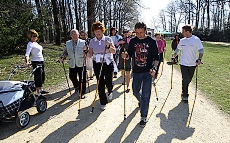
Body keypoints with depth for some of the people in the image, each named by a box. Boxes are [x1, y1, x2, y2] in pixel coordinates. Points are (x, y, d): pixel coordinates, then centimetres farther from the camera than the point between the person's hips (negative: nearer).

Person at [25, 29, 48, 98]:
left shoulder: (36, 42, 11)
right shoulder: (30, 44, -14)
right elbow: (27, 54, -26)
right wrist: (27, 62, -42)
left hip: (41, 62, 9)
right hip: (36, 62, -9)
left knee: (42, 77, 18)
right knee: (38, 78, -6)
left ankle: (41, 90, 33)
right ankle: (39, 94, 0)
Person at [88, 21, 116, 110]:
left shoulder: (108, 39, -2)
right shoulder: (92, 41, 3)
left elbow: (114, 51, -5)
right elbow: (90, 54, 4)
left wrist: (109, 46, -22)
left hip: (108, 64, -1)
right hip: (97, 64, 2)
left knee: (108, 82, -1)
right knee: (100, 84, 4)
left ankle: (110, 91, 39)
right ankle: (103, 103, 20)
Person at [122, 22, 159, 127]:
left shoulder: (151, 41, -4)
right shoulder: (133, 41, 3)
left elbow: (156, 57, 0)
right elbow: (130, 55, 8)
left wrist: (154, 68, -14)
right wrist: (125, 55, -15)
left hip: (147, 71, -3)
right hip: (136, 71, 4)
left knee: (145, 95, -3)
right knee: (135, 91, 16)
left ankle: (144, 117, 9)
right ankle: (141, 101, 51)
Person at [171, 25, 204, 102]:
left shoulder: (196, 39, -7)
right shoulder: (182, 40, 3)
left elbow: (201, 50, -8)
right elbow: (178, 49, 15)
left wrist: (199, 59, -23)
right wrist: (173, 56, 2)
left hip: (192, 64, -1)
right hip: (183, 63, 1)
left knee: (189, 79, 13)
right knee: (185, 79, -5)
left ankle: (184, 91, 37)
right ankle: (184, 95, 7)